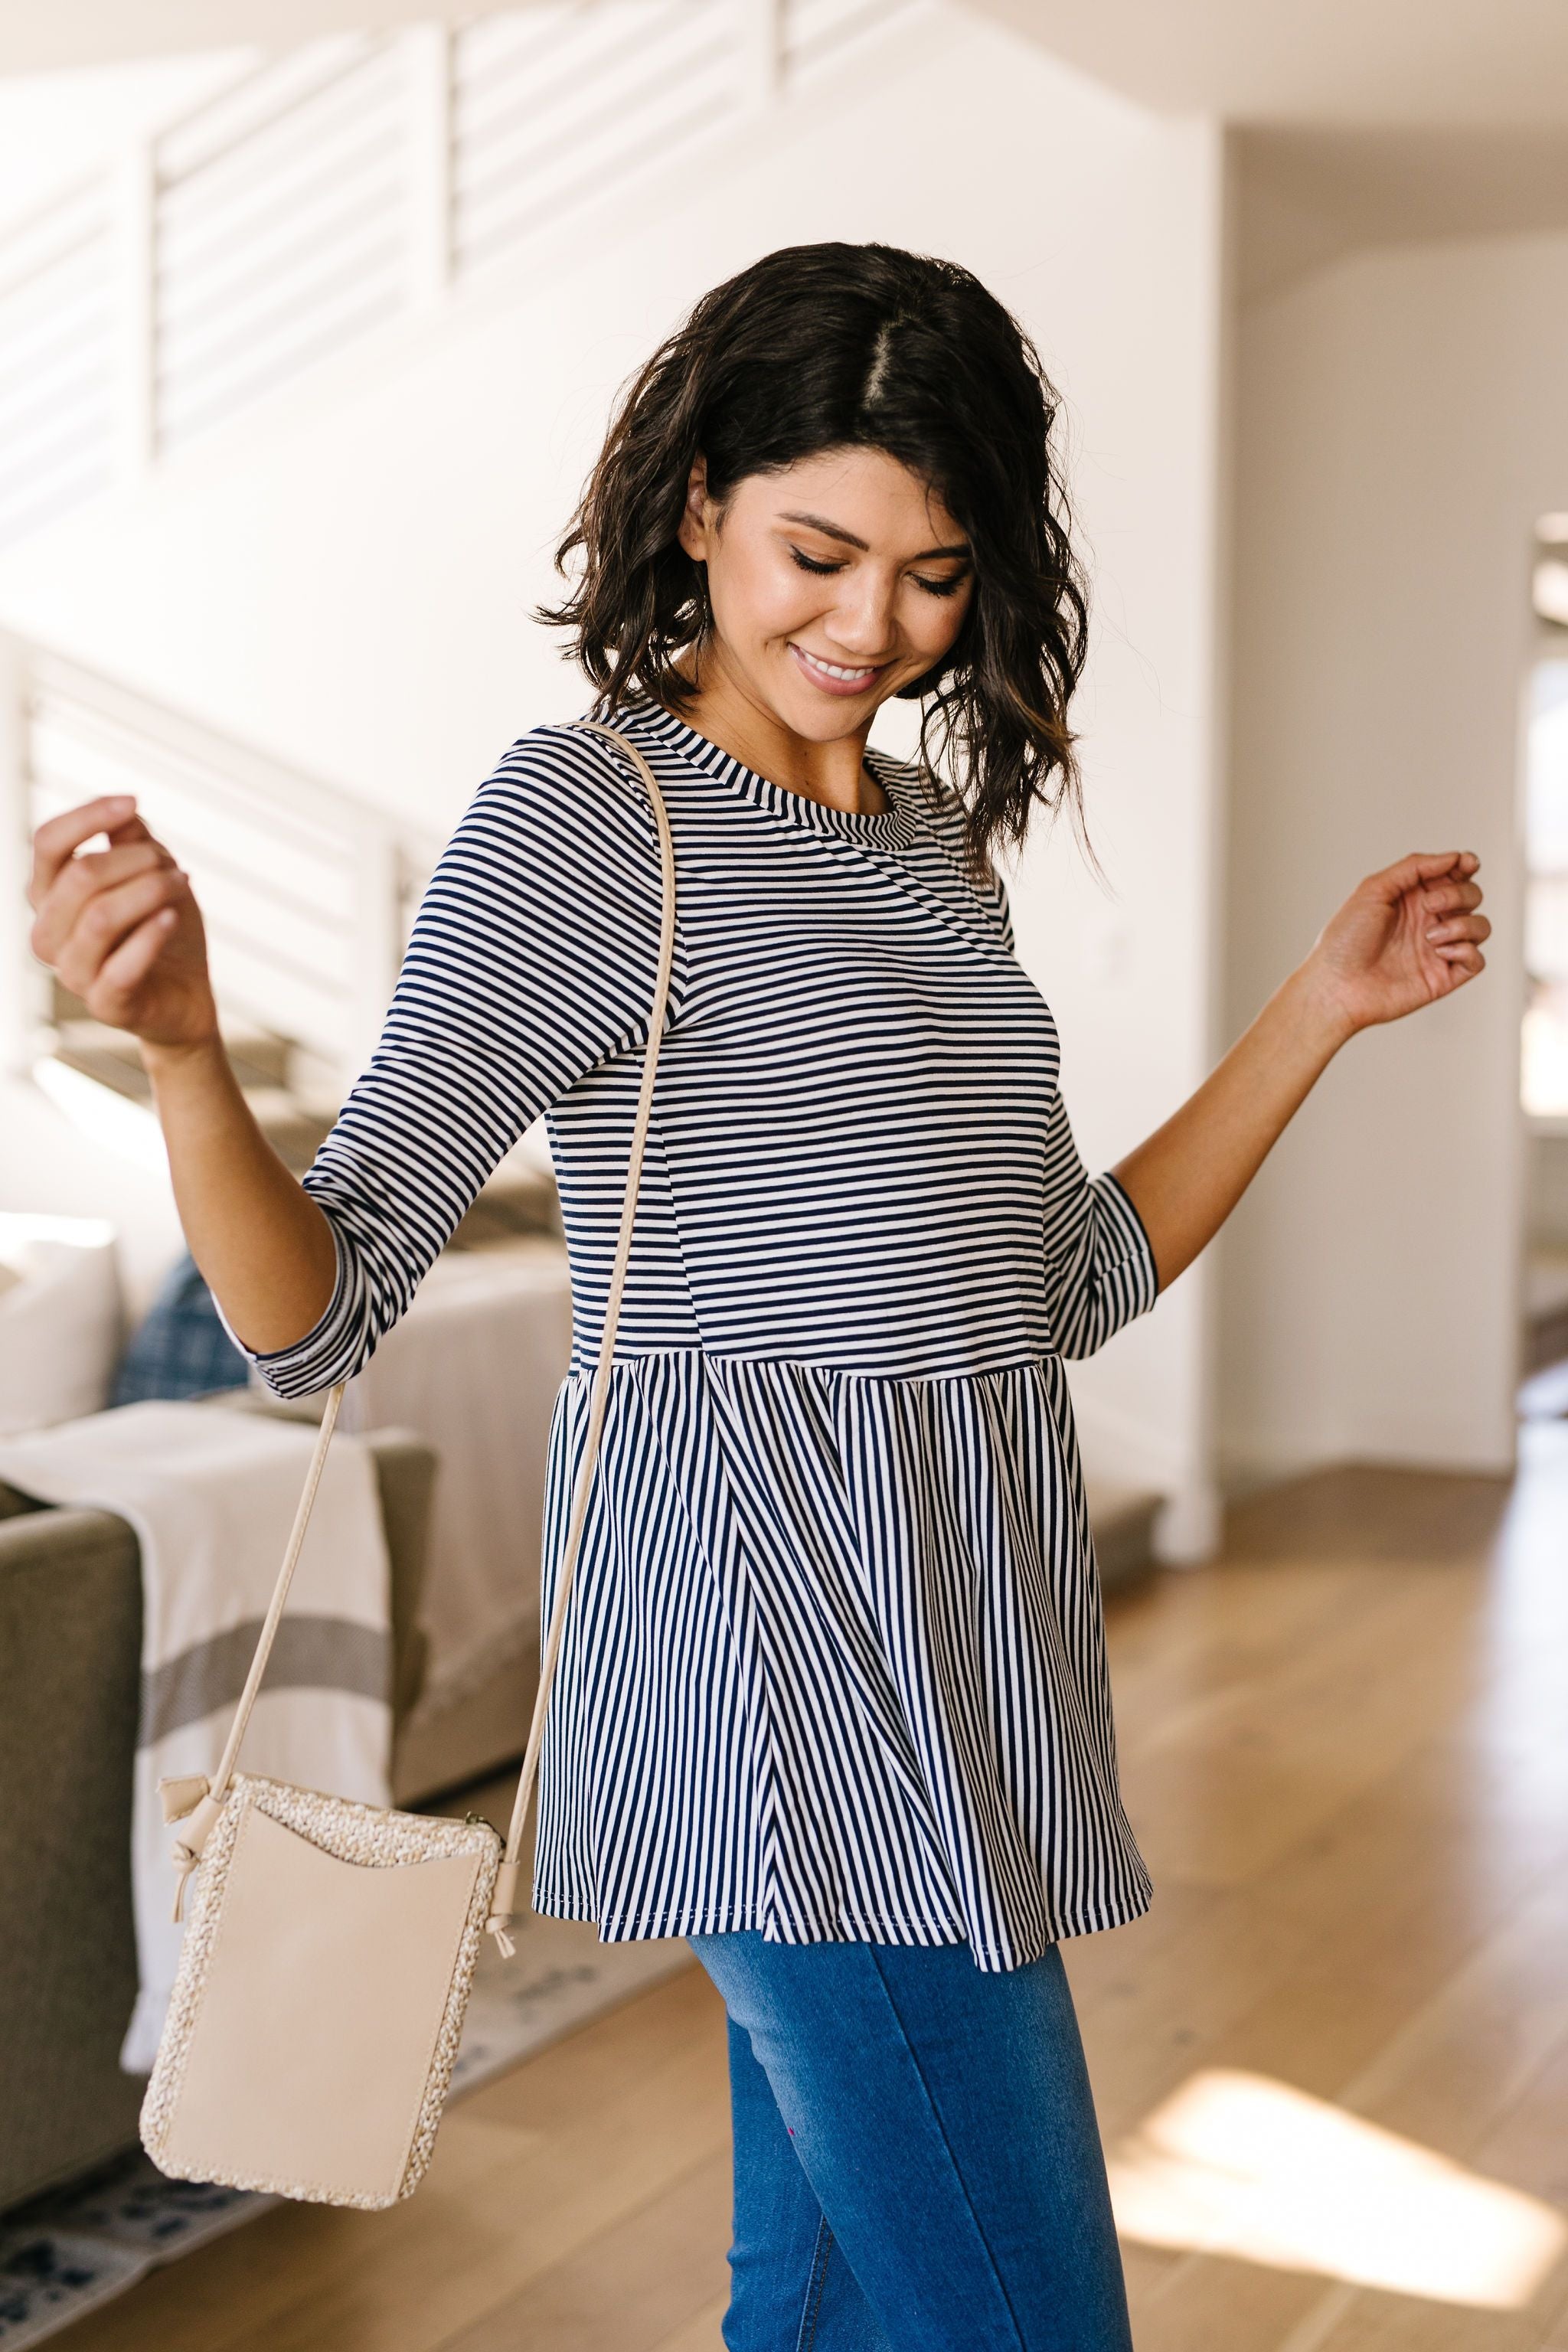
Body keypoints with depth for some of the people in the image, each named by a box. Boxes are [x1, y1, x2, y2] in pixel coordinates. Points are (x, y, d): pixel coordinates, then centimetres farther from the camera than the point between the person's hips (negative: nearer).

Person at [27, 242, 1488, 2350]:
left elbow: (1066, 1287, 18)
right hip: (787, 1645, -8)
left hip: (972, 1627, 8)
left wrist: (1324, 1006, 15)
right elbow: (317, 1312, -13)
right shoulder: (582, 818, -8)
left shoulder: (939, 847, 15)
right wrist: (182, 1048, -32)